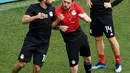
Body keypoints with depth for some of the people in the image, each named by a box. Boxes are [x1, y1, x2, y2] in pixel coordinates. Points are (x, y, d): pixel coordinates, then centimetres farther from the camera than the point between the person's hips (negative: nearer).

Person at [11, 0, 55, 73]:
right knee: (21, 64, -5)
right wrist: (36, 17, -36)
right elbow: (24, 20, -20)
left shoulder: (52, 9, 5)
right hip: (31, 40, -3)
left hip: (43, 43, 3)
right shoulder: (33, 7, -8)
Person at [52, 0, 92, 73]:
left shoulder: (76, 6, -13)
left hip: (80, 34, 4)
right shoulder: (58, 12, -21)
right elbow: (53, 26, -5)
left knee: (88, 59, 20)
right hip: (70, 40, -4)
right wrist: (59, 27, -26)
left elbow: (89, 20, -11)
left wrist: (83, 17, -32)